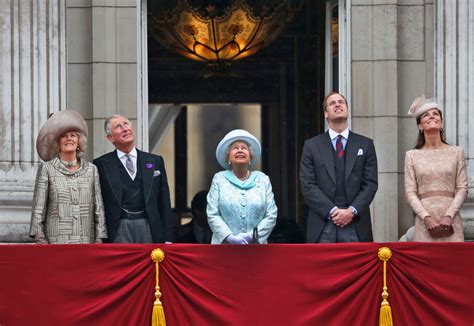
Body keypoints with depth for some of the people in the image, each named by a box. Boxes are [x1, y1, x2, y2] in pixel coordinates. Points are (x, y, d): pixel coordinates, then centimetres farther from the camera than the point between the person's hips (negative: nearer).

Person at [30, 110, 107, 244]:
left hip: (86, 240, 2)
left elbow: (98, 208, 11)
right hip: (56, 241, -2)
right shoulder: (47, 169, 6)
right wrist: (40, 239, -5)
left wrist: (99, 239, 4)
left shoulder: (91, 169, 12)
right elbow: (38, 207, 3)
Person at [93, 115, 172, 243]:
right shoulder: (101, 165, 5)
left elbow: (164, 204, 12)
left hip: (150, 229, 2)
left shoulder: (155, 161, 12)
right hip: (118, 230, -2)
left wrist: (168, 238, 6)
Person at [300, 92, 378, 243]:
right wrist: (332, 211, -11)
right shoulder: (312, 146, 9)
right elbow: (308, 186, 1)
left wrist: (352, 211, -10)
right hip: (323, 227, -1)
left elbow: (370, 184, 5)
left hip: (356, 226, 1)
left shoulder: (365, 144, 11)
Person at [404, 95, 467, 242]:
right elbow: (410, 192, 3)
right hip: (425, 220, 0)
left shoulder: (456, 152, 9)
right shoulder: (412, 155, 8)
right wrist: (426, 217, -11)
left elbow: (462, 188, 4)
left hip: (450, 221, 0)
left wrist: (449, 216, -9)